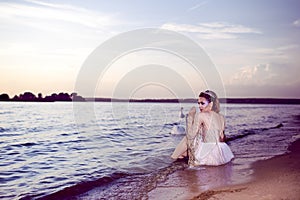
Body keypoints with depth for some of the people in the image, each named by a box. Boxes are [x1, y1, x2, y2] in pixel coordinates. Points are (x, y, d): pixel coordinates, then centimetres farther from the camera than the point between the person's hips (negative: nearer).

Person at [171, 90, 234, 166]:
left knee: (189, 137, 19)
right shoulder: (221, 117, 9)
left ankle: (176, 155, 37)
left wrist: (190, 116, 0)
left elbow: (190, 135, -8)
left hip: (209, 156, -6)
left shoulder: (200, 115, -9)